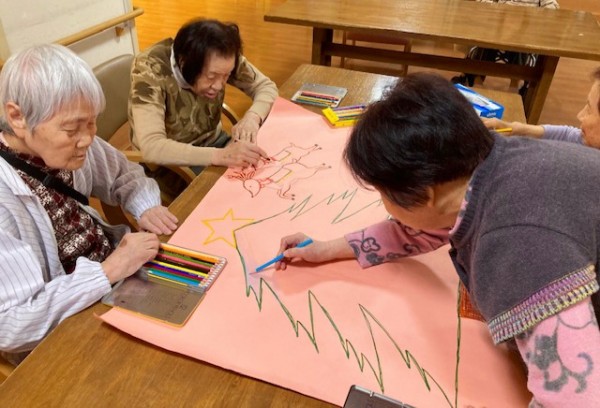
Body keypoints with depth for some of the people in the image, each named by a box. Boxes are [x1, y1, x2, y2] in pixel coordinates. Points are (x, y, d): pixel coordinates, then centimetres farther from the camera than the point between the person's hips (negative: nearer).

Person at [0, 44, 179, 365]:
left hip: (115, 275, 6)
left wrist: (146, 207, -13)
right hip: (60, 338, -6)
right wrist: (109, 271, -30)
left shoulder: (66, 145, -11)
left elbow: (124, 174, 7)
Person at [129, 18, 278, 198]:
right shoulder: (150, 68, -30)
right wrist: (220, 156, -49)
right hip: (170, 163, -5)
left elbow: (266, 86, -6)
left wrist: (252, 116, -27)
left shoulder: (219, 61, -17)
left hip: (212, 142, 5)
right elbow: (151, 147, -39)